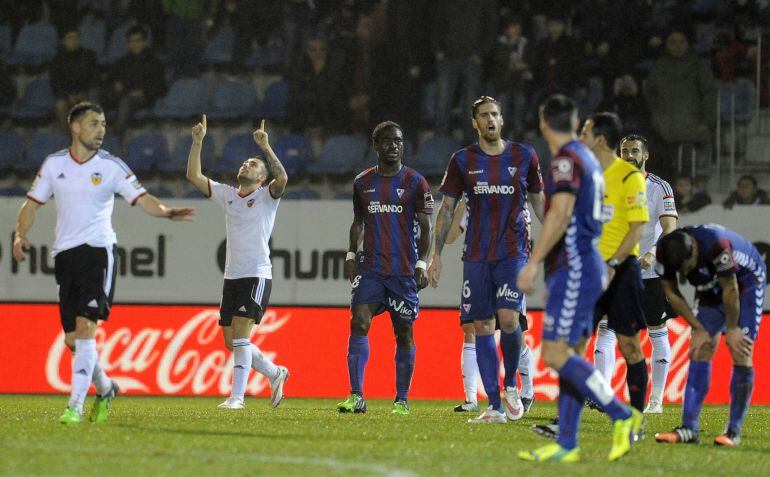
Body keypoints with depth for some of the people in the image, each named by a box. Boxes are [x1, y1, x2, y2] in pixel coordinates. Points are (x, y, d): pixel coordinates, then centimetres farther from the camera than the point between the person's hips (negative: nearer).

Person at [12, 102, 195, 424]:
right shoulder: (54, 164, 8)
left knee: (85, 330, -17)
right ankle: (104, 388, 29)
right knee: (72, 339, 4)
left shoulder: (111, 166, 1)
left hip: (98, 252, -3)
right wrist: (20, 235, -2)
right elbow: (33, 202, 14)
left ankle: (75, 406, -16)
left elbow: (141, 198, -4)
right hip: (65, 254, 3)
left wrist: (166, 212, -23)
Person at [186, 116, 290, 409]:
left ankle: (237, 396, -13)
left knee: (240, 336, -15)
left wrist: (266, 147, -28)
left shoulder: (266, 196, -1)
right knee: (231, 342, 7)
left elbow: (282, 178, -23)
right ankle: (274, 373, 26)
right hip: (232, 276, 7)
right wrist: (197, 142, 2)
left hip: (257, 275, -7)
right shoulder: (227, 195, 14)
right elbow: (193, 176, 11)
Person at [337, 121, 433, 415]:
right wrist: (351, 255, 8)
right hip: (370, 267, 2)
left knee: (404, 333, 3)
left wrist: (421, 264, -8)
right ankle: (356, 397, -16)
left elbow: (425, 228, 0)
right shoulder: (363, 182, 9)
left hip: (403, 270, -2)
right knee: (359, 323, -14)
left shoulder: (415, 182, -1)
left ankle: (402, 399, 13)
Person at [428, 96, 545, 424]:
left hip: (513, 253, -1)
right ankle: (495, 406, 4)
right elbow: (447, 208, 9)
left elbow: (538, 201, 14)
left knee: (508, 317, -18)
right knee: (482, 326, -1)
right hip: (477, 256, 1)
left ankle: (510, 384, 7)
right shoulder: (463, 160, 5)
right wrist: (436, 254, 5)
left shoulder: (524, 156, 5)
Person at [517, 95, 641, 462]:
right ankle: (566, 445, 6)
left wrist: (534, 262, -24)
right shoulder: (588, 159, 17)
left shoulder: (567, 160, -12)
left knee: (556, 355, -12)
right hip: (590, 264, 10)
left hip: (573, 271, -10)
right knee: (570, 356, 7)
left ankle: (622, 416, -14)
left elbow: (561, 214, -23)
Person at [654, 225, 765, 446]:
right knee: (699, 352, -6)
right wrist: (698, 329, -10)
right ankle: (689, 429, -9)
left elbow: (730, 290, -27)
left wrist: (731, 329, -15)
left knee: (740, 353, -14)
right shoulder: (665, 251, -23)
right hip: (710, 289, 5)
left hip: (746, 281, -5)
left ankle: (734, 431, -11)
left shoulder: (717, 245, -40)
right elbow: (671, 292, -8)